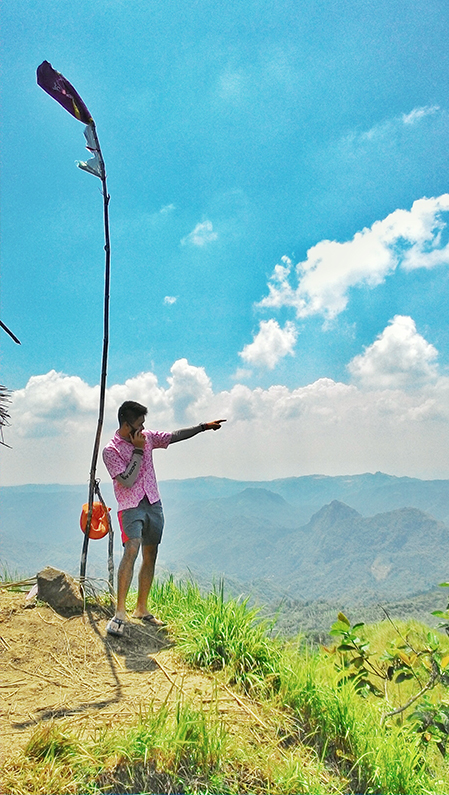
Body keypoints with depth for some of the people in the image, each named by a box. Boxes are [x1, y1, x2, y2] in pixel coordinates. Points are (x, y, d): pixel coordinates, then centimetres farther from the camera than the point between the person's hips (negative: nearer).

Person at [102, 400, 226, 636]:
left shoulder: (147, 437, 6)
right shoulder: (110, 451, -10)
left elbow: (175, 435, 14)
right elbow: (127, 481, -18)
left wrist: (203, 427, 12)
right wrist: (138, 450, -16)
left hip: (154, 504, 6)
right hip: (131, 508, -6)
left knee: (150, 557, 9)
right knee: (131, 551, -24)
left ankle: (141, 609, 20)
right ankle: (119, 613, -19)